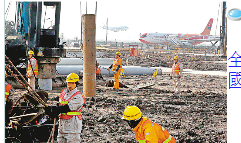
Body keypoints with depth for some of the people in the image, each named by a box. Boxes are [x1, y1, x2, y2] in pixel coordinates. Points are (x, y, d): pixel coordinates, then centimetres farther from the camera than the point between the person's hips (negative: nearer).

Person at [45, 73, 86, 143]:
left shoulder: (78, 97, -13)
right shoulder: (64, 92, 11)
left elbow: (67, 108, -21)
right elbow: (60, 105, 17)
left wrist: (53, 109, -21)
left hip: (73, 124, -8)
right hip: (62, 123, 8)